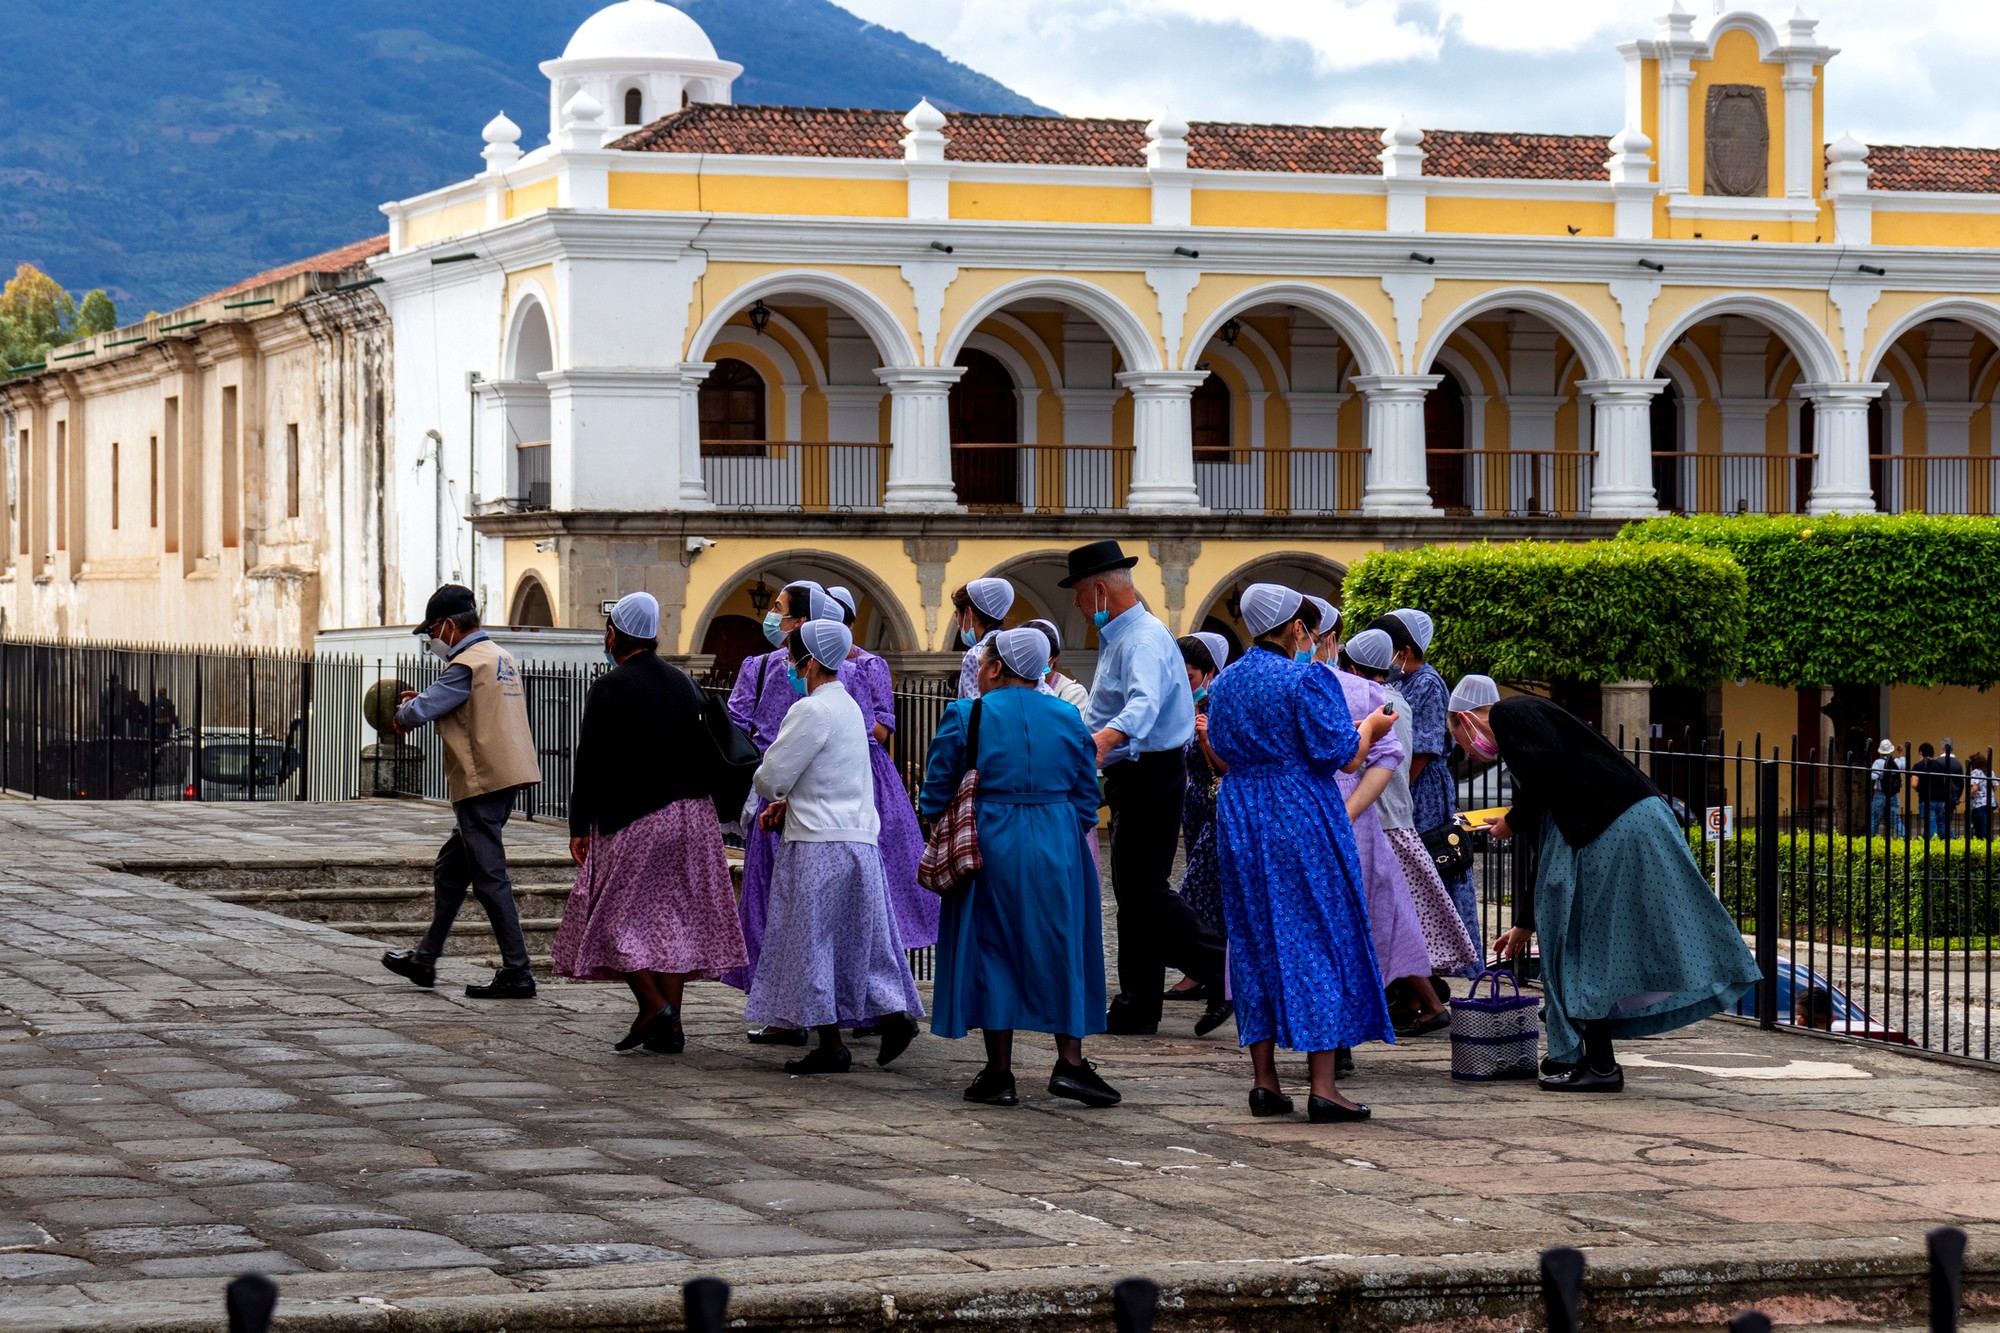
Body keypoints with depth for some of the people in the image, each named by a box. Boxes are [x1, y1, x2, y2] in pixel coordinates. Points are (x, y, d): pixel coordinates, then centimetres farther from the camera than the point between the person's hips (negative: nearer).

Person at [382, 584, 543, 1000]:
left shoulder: (467, 665, -15)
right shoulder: (499, 657, 15)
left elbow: (416, 713, -19)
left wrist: (405, 713, 5)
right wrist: (424, 701, 14)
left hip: (482, 781, -10)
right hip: (504, 778, 10)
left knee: (490, 878, -7)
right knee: (449, 871, 18)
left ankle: (517, 973, -7)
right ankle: (425, 959, 27)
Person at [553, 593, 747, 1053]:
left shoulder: (608, 688, -10)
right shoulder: (684, 683, 10)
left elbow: (590, 765, -11)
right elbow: (705, 750, 14)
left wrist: (579, 827, -6)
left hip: (633, 819, -6)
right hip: (691, 816, 6)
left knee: (612, 914, 3)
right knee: (674, 917, 10)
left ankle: (654, 1006, -11)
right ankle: (669, 1027, 8)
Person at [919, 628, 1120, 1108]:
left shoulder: (965, 717, -5)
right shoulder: (1069, 718, 5)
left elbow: (936, 793, -2)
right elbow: (1086, 797, 8)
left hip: (990, 849, -2)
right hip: (1058, 851, 2)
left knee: (992, 950, 4)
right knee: (1063, 950, 10)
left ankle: (999, 1073, 5)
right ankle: (1070, 1062, 2)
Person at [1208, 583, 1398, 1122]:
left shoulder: (1225, 682, 9)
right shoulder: (1306, 679, -13)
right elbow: (1340, 755, -14)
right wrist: (1369, 727, 6)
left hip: (1241, 816, 6)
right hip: (1303, 820, -6)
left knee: (1255, 941, 12)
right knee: (1317, 940, -1)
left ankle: (1265, 1081, 10)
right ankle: (1322, 1088, -5)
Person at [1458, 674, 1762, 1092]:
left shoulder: (1510, 714, 3)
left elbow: (1550, 763, -19)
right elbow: (1545, 847, 32)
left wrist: (1514, 821, -2)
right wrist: (1525, 924, 37)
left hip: (1615, 833, -10)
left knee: (1581, 944, -2)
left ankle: (1599, 1065, 1)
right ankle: (1596, 1059, 22)